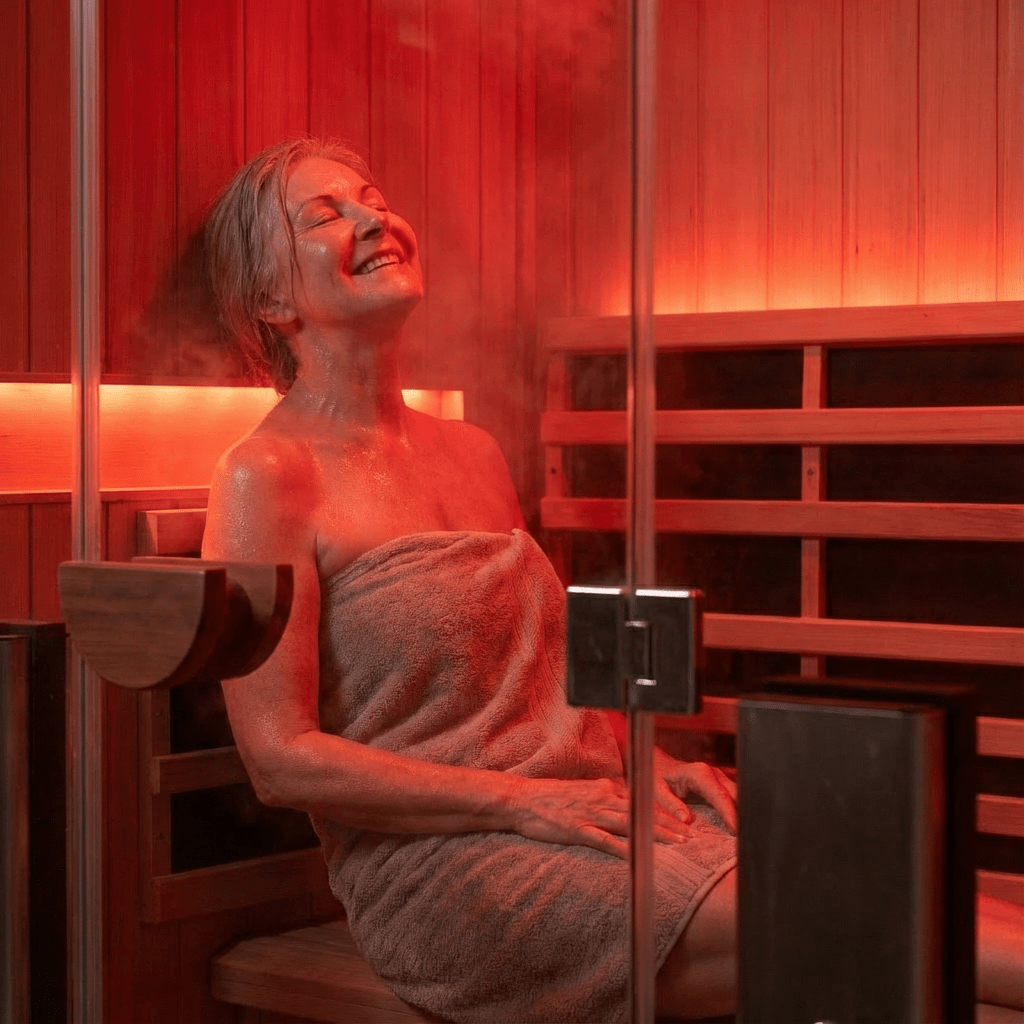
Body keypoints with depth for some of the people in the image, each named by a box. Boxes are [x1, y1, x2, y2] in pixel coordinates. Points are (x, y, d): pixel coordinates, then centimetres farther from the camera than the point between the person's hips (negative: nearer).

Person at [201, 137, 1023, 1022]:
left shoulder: (474, 453, 17)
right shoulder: (268, 477, -5)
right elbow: (281, 759, -12)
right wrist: (522, 800, -15)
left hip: (589, 810, 7)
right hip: (434, 862, -6)